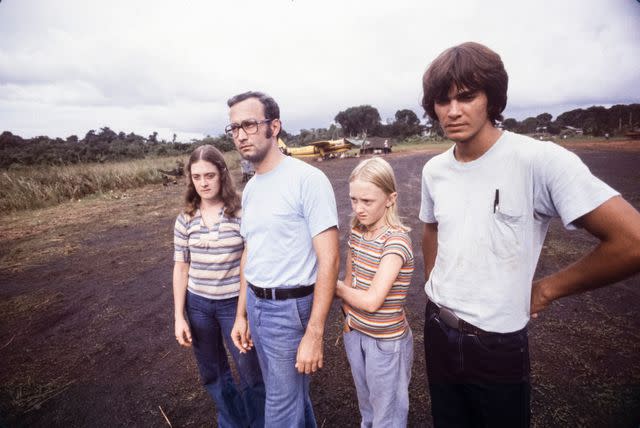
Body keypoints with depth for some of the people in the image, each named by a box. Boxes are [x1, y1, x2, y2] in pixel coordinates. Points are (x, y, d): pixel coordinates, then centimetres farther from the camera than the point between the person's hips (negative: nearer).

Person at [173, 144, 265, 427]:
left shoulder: (241, 213, -13)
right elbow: (181, 268, 3)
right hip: (198, 303, 4)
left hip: (235, 303, -4)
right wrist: (179, 317, 2)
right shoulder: (185, 220, -2)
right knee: (212, 373, 20)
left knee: (251, 374, 8)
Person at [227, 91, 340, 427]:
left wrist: (313, 335, -20)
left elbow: (329, 259, -20)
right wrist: (241, 314, 15)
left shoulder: (307, 179, -18)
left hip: (290, 308, -7)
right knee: (291, 393, 25)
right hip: (255, 303, 7)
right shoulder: (250, 188, 7)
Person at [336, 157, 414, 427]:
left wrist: (337, 288, -10)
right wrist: (349, 316, -5)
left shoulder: (396, 240, -24)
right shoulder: (357, 232, -2)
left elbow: (371, 301, -26)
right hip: (355, 333, 6)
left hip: (386, 342, -6)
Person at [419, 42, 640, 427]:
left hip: (499, 342, -4)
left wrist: (546, 290, -12)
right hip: (437, 328, 5)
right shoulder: (433, 170, -2)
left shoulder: (540, 160, -21)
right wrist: (438, 284, 8)